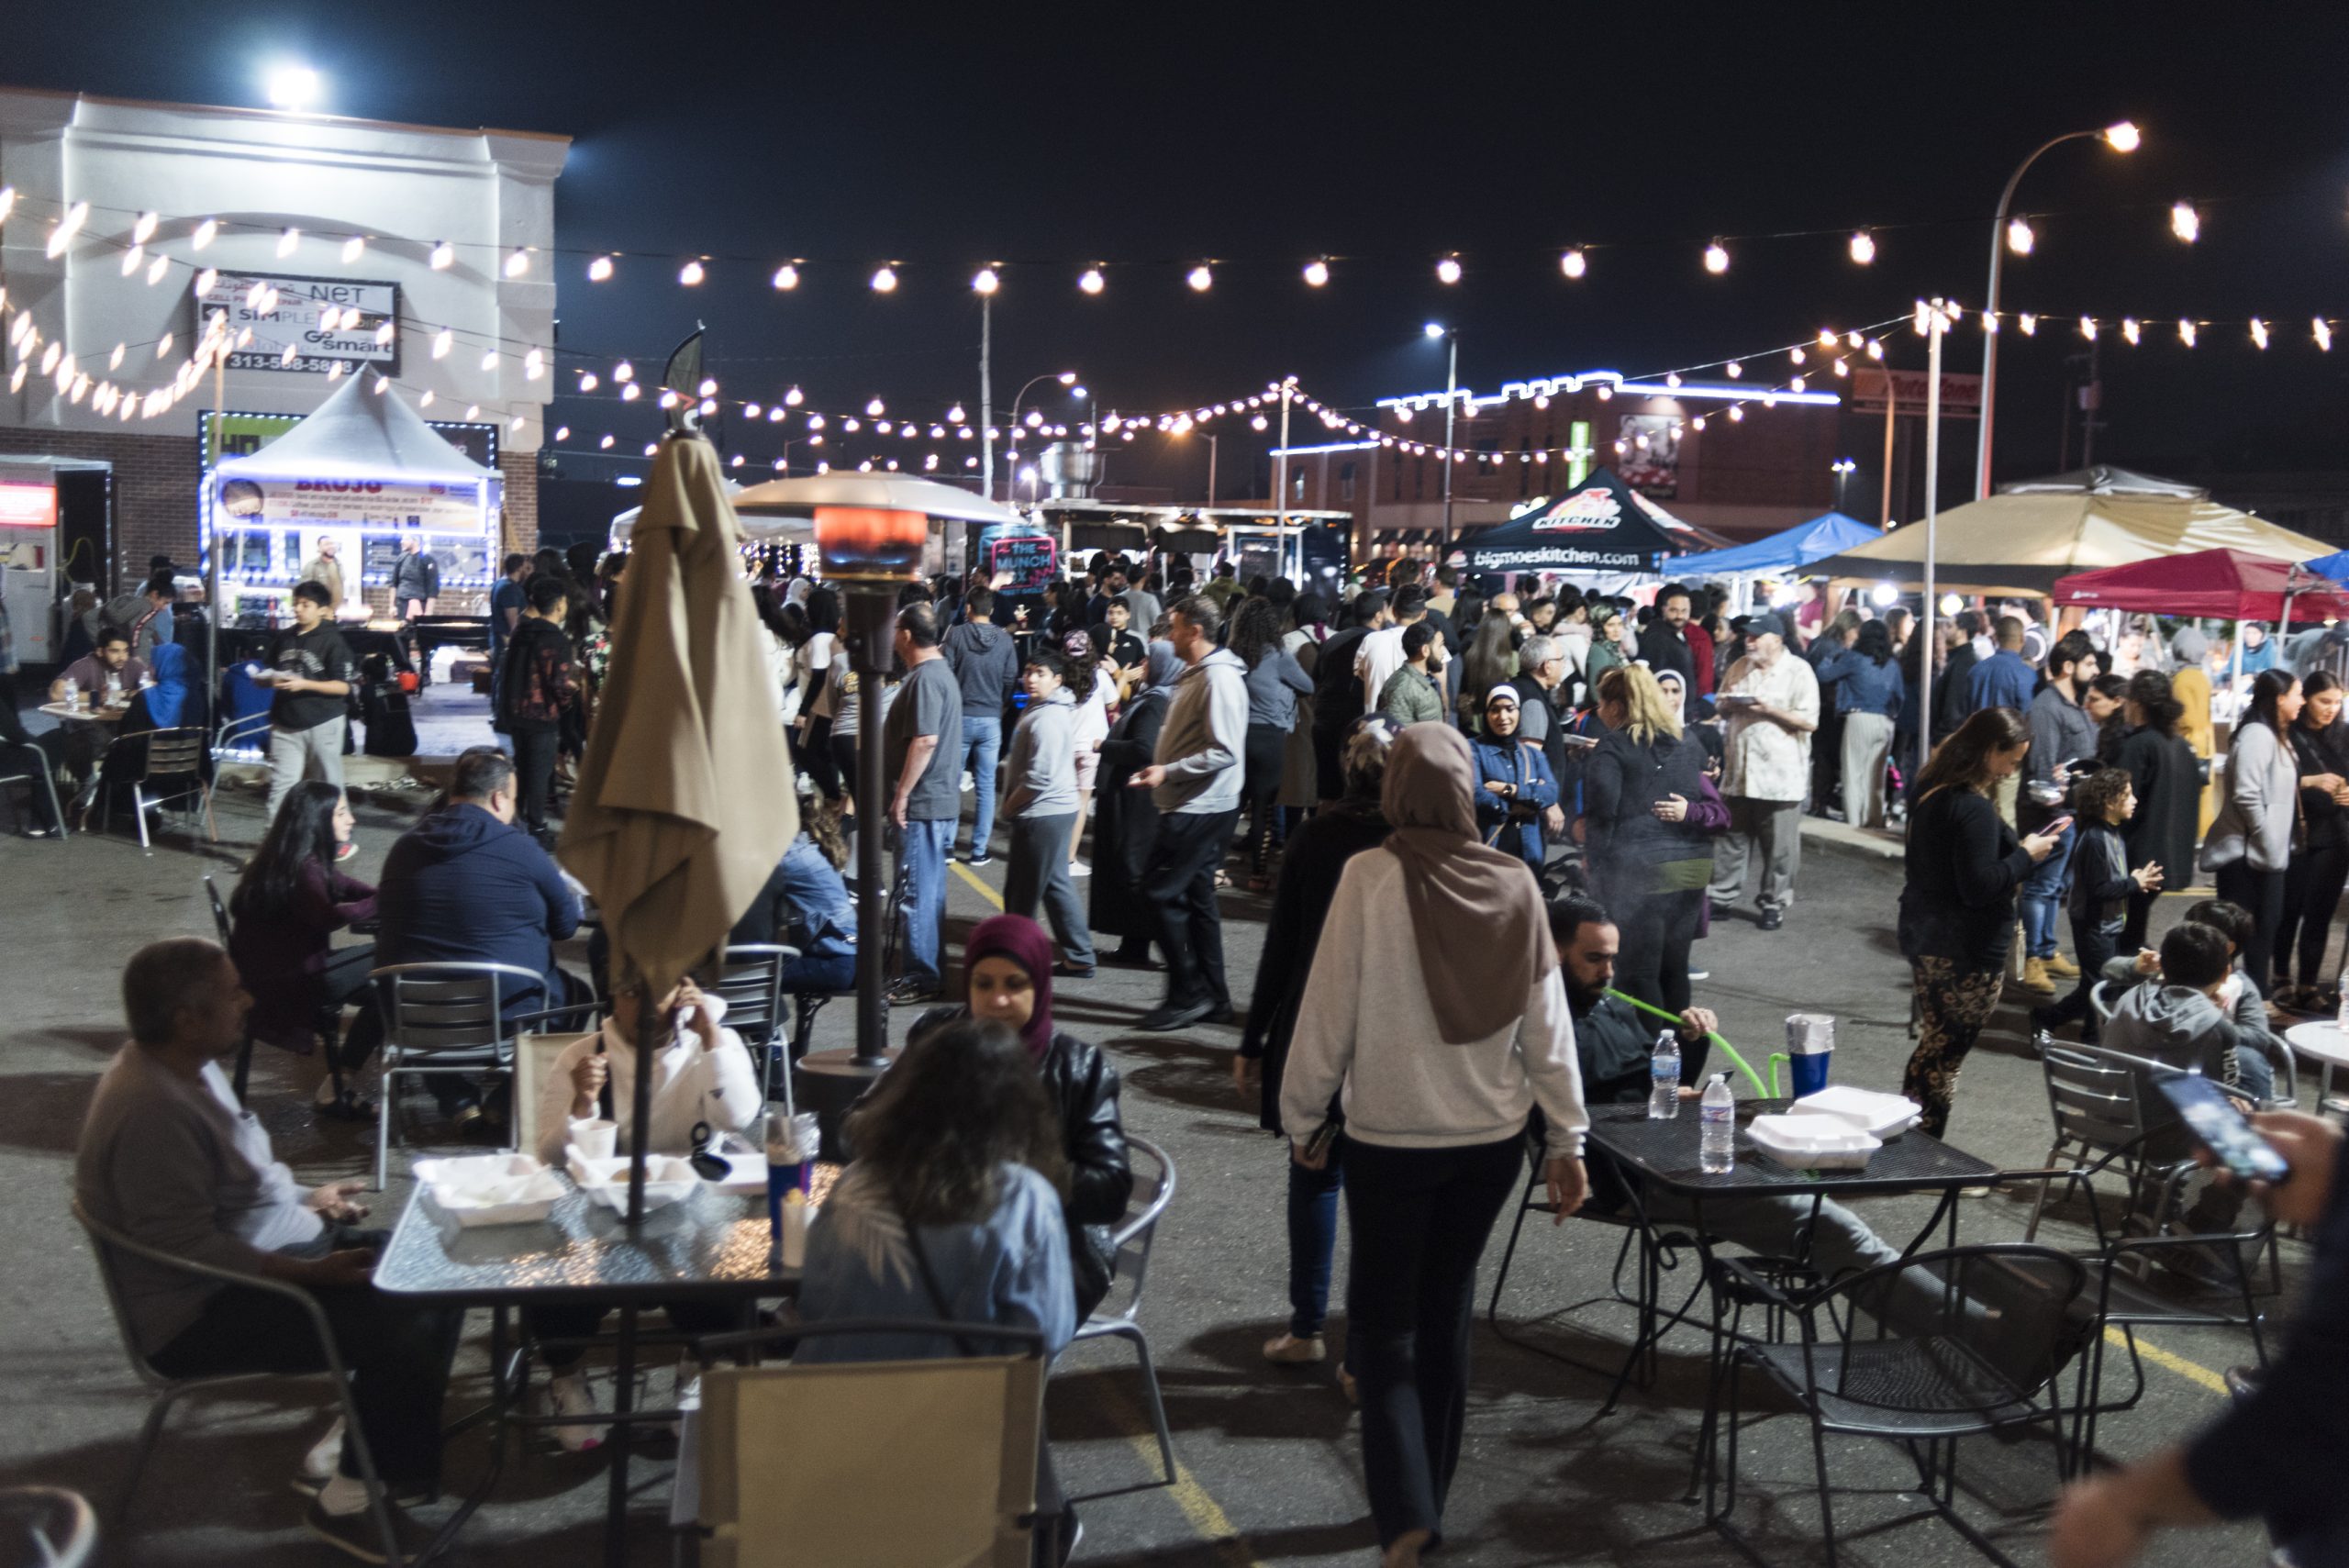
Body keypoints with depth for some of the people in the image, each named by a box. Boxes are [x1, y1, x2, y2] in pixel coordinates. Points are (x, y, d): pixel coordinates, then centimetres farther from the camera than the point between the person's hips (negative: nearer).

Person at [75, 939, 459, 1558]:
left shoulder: (187, 1066, 5)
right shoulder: (151, 1109, -28)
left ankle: (357, 1445, 13)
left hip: (270, 1249, 10)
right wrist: (309, 1272, -26)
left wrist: (305, 1201, 11)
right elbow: (188, 1248, -29)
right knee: (407, 1326, -22)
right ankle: (349, 1500, -3)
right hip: (203, 1312, -10)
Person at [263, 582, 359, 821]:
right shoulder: (285, 638, 10)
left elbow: (344, 686, -11)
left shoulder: (332, 641, -7)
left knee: (328, 787, 6)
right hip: (286, 724, 5)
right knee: (280, 784, -1)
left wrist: (304, 684, -19)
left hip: (323, 723, -5)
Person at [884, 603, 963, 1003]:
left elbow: (925, 741, -26)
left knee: (917, 891, -4)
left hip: (922, 804, -11)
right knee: (930, 889, 16)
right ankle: (929, 969, 24)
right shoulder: (941, 671, 15)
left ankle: (921, 977, 1)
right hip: (939, 800, 11)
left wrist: (902, 794, -21)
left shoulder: (925, 678, -18)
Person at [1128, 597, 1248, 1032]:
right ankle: (1212, 996, 20)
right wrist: (1160, 771, 14)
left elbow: (1224, 752, -23)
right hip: (1189, 805, 10)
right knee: (1196, 895, 13)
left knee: (1160, 891, -9)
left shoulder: (1219, 678, -17)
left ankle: (1188, 993, -2)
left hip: (1202, 808, -10)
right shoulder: (1195, 674, 15)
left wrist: (1168, 772, -22)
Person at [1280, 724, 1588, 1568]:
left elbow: (1329, 1009, -11)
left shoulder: (1370, 876, -15)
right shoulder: (1514, 883, -5)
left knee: (1384, 1321, 8)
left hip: (1390, 1136, -4)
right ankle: (1429, 1497, 29)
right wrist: (1567, 1137, 6)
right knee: (1447, 1312, 18)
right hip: (1492, 1136, 4)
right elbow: (1548, 1024, -2)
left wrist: (1301, 1115, 2)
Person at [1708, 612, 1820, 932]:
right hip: (1739, 771, 5)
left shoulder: (1798, 672, -6)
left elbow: (1809, 721, -11)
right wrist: (1730, 703, -2)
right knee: (1730, 840, 10)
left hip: (1780, 776, -5)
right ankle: (1722, 895, 19)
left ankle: (1774, 903, 14)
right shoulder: (1740, 668, 12)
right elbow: (1722, 704, 22)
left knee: (1779, 847, 2)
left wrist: (1768, 709, -17)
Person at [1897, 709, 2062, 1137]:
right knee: (1944, 1058, 0)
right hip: (1966, 951, -9)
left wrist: (2017, 846, 8)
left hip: (1924, 936, 9)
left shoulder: (1932, 789, 7)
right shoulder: (1974, 808, -23)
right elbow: (1980, 886, -24)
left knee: (1933, 1045, 18)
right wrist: (2026, 854, -13)